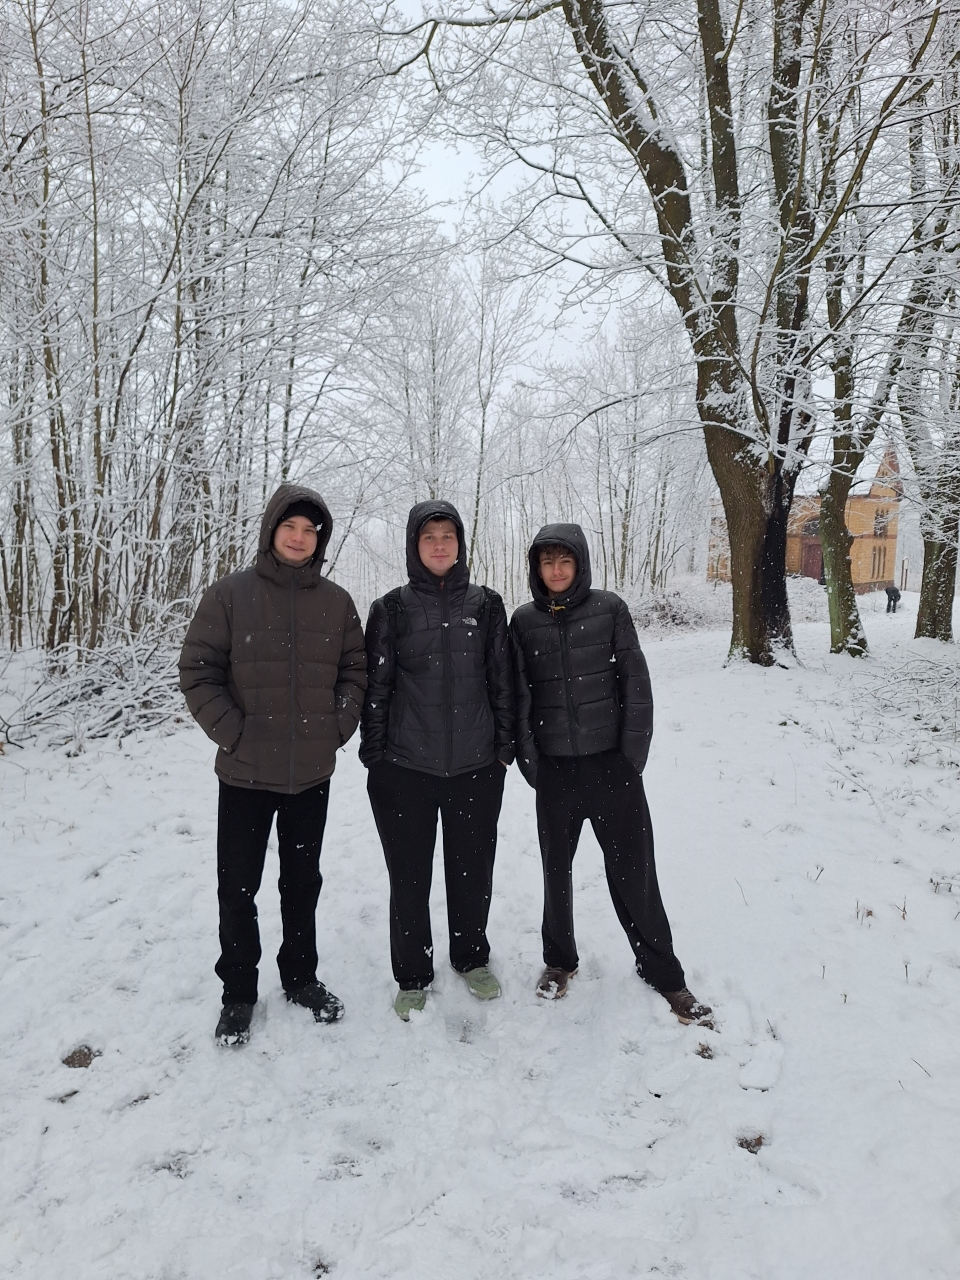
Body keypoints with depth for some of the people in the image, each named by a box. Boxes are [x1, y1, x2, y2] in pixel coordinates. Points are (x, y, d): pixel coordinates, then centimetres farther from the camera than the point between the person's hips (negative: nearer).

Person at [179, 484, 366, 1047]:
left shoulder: (336, 601, 1)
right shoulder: (231, 594, -7)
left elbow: (356, 669, 7)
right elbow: (198, 670, -7)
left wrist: (339, 725, -4)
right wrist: (232, 731, -13)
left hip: (313, 771, 2)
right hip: (246, 771, -2)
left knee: (303, 881, 17)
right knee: (238, 887, 9)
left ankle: (301, 975, 36)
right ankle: (238, 991, 27)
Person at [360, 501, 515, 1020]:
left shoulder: (486, 605, 5)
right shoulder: (391, 609, 0)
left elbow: (502, 681, 8)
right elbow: (375, 686, 1)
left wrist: (504, 745, 6)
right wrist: (374, 756, -1)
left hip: (476, 765, 2)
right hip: (405, 768, -1)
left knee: (473, 869, 14)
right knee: (410, 875, 8)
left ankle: (472, 958, 37)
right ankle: (413, 976, 27)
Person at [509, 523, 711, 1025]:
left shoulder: (609, 609, -3)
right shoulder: (524, 621, 2)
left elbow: (636, 684, -2)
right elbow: (519, 695, 4)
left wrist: (633, 755, -6)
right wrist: (528, 759, 0)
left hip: (612, 762, -2)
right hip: (554, 768, 2)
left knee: (633, 870, 4)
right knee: (556, 868, 14)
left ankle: (661, 970, 22)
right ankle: (559, 960, 35)